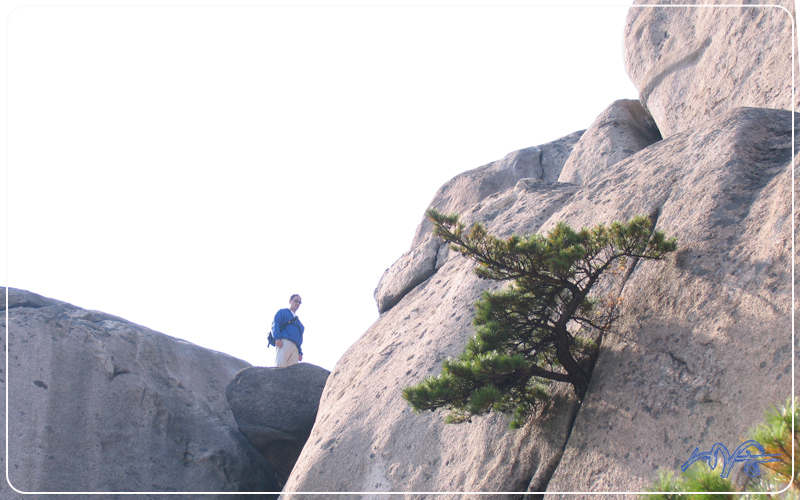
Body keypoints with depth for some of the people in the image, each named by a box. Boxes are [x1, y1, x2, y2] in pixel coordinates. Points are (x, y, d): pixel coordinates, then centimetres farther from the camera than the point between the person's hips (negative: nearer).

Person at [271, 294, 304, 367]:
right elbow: (275, 324, 2)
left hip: (295, 347, 6)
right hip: (284, 342, -6)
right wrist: (277, 338, -16)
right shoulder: (283, 312, 18)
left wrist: (300, 352, 18)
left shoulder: (297, 320, 35)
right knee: (280, 364, -24)